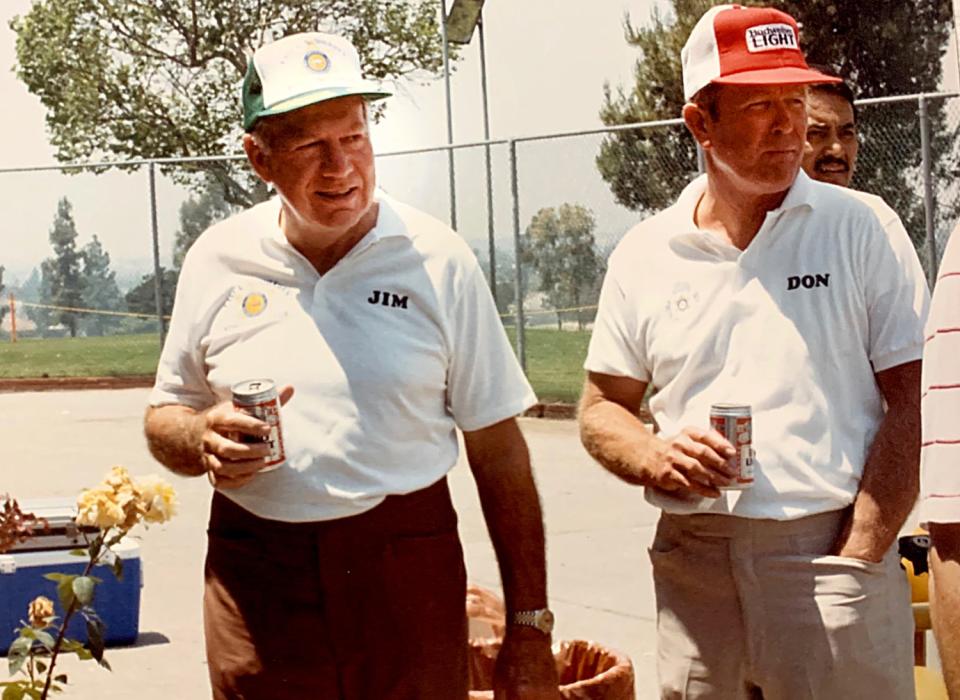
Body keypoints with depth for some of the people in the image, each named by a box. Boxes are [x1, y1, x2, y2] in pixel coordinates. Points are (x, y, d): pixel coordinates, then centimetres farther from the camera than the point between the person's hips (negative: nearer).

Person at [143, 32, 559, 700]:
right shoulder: (217, 261, 3)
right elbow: (165, 419, 14)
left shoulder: (438, 259, -3)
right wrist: (201, 439, -10)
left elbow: (499, 450, -1)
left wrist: (529, 627, -3)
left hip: (409, 576, -2)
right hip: (255, 579, 2)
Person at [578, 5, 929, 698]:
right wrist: (653, 457, -8)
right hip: (691, 559, 3)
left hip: (833, 551, -2)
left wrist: (857, 559, -12)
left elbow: (912, 404, -3)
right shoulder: (645, 255, 9)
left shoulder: (865, 231, 1)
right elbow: (602, 409, 15)